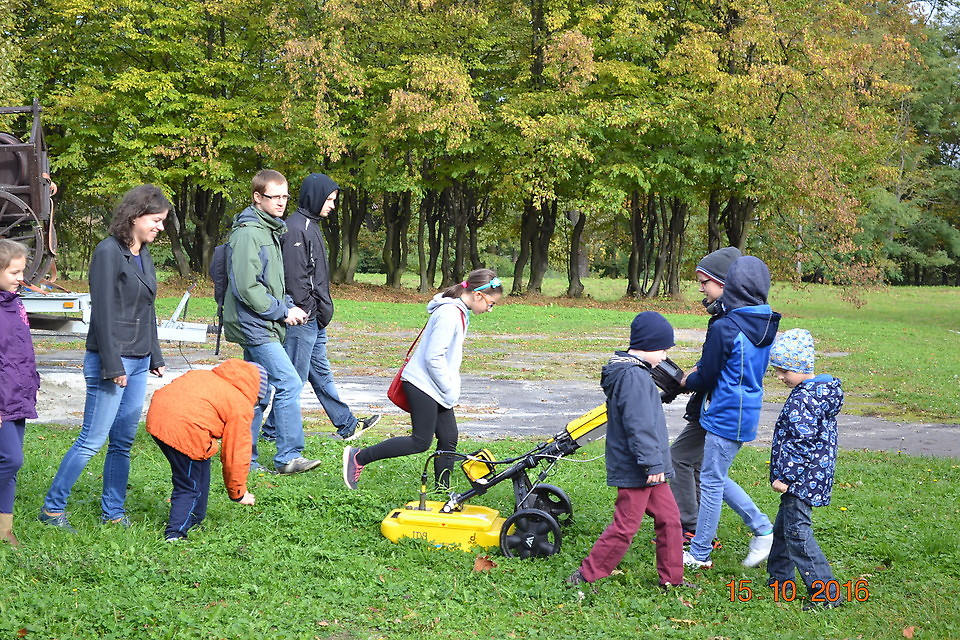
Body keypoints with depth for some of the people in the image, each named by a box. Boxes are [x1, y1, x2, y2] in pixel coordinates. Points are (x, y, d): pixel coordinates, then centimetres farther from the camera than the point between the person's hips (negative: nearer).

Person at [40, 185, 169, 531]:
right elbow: (103, 313, -16)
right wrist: (113, 366, -18)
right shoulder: (109, 252, -13)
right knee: (93, 439, -4)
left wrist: (155, 358, 19)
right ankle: (52, 507, 6)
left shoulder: (144, 255, 13)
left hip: (138, 361, 8)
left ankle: (113, 512, 18)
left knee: (124, 441, 10)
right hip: (112, 360, -8)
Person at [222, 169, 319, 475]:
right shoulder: (247, 233, -14)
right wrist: (283, 311, -14)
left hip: (263, 326, 10)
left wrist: (289, 306, 8)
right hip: (254, 325, -10)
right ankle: (289, 456, -9)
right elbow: (246, 288, -20)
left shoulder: (271, 231, 17)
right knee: (289, 384, -13)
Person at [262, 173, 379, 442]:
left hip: (314, 320, 10)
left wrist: (322, 310, 15)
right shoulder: (296, 228, -16)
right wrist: (306, 311, -18)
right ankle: (274, 430, 6)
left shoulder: (311, 226, 17)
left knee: (321, 374, 16)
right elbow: (295, 278, -21)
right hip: (302, 319, -10)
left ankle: (347, 425, 22)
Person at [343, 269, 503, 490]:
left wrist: (451, 390, 13)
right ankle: (358, 457, 1)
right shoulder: (449, 314, -20)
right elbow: (433, 358, -23)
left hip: (436, 387, 10)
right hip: (423, 385, -10)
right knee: (421, 442, -5)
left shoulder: (459, 312, 11)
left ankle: (442, 489, 14)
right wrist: (450, 391, -14)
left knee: (449, 438, 6)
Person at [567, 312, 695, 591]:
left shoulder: (632, 371, 13)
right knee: (625, 527, -4)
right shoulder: (634, 376, -21)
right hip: (635, 470, -11)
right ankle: (584, 576, 5)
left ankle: (671, 578, 22)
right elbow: (639, 426, -25)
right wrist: (652, 463, -23)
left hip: (647, 470, 11)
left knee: (669, 518, 14)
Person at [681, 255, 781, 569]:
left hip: (724, 415, -8)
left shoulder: (725, 328, -21)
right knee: (716, 478, 21)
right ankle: (763, 529, 19)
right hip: (747, 414, 8)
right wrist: (698, 373, 15)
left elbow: (706, 378, -14)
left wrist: (687, 381, 9)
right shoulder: (765, 327, 5)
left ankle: (699, 554, 13)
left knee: (712, 482, 3)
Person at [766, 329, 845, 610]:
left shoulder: (803, 399, -21)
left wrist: (785, 476, -18)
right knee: (783, 525, 22)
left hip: (801, 478, -11)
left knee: (797, 530, -7)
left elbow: (801, 442, -24)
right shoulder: (824, 389, 10)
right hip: (814, 475, 11)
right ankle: (779, 578, 35)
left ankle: (826, 593, -7)